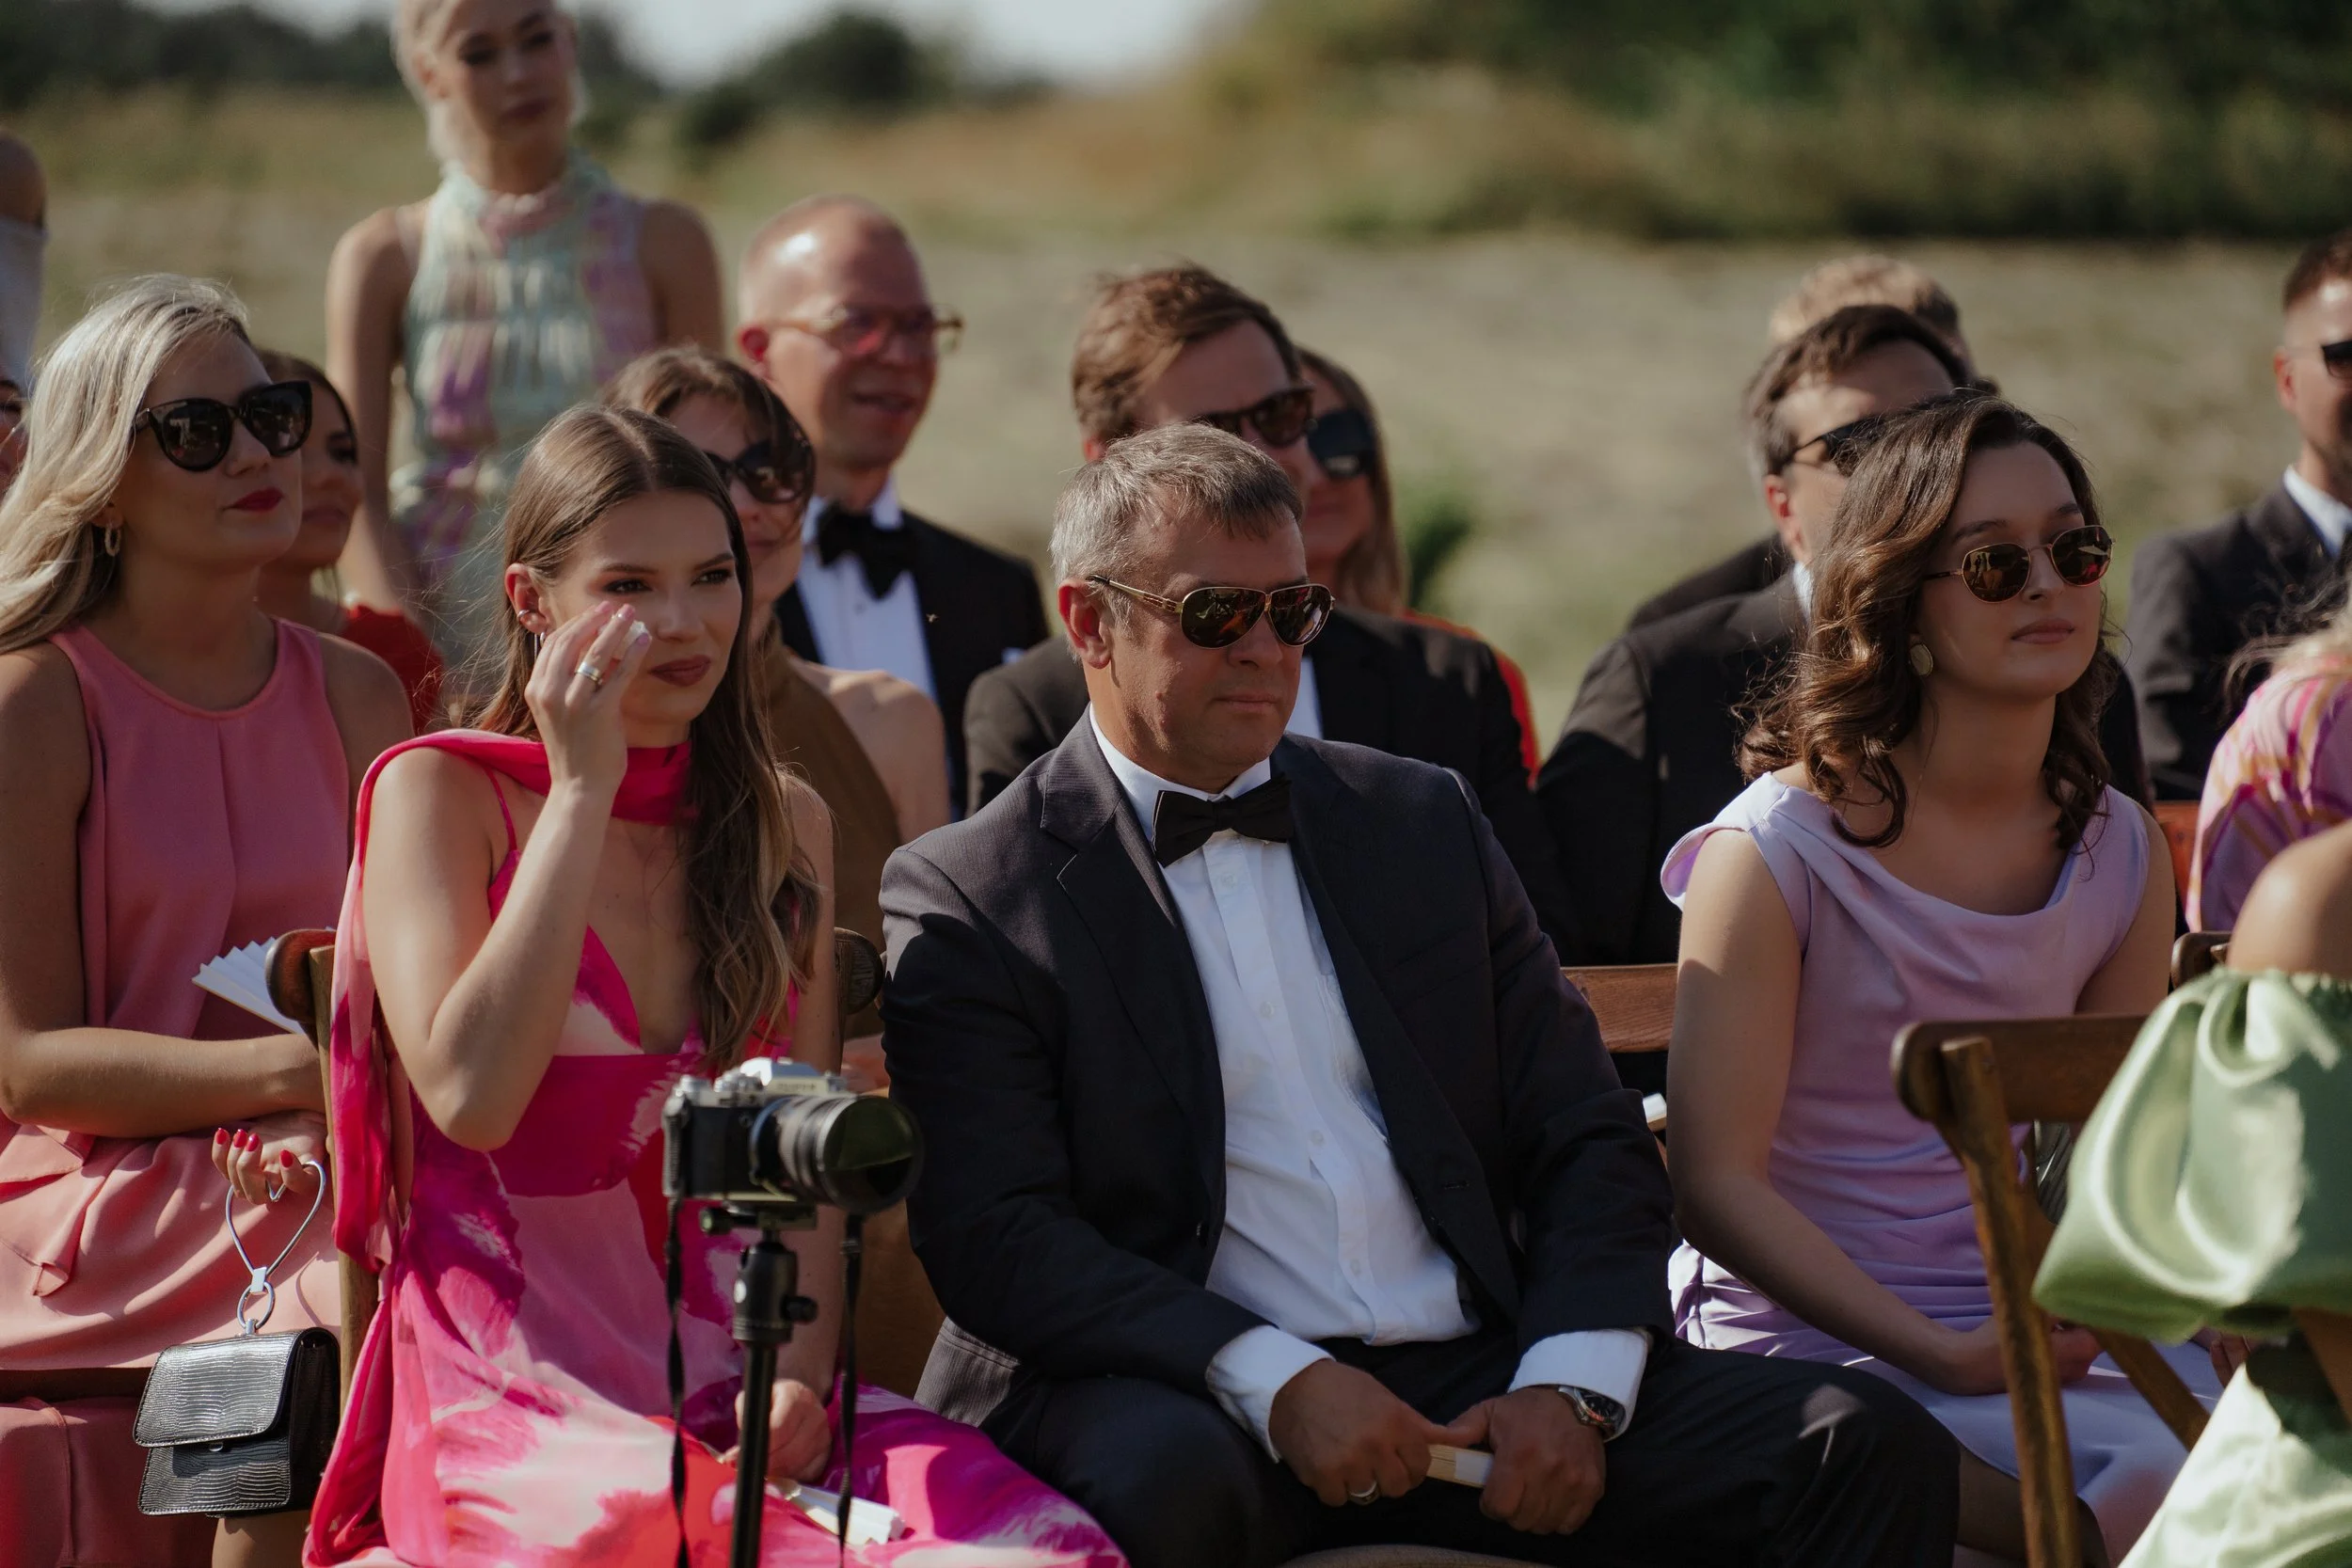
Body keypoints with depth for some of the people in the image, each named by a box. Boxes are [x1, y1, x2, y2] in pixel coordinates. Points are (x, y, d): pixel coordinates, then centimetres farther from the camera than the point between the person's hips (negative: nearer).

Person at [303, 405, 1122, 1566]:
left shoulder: (784, 824, 16)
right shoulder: (438, 796, 2)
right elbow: (469, 1095, -14)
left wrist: (798, 1372, -6)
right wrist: (583, 792, -9)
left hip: (730, 1374, 4)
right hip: (518, 1384, -4)